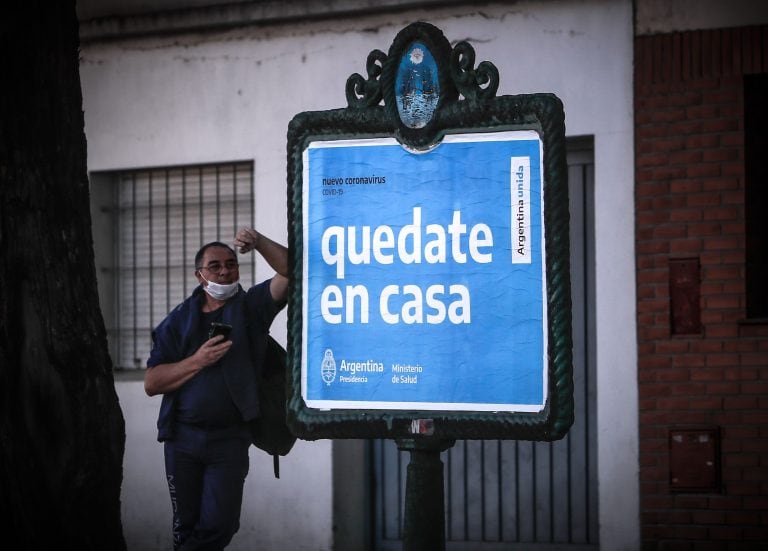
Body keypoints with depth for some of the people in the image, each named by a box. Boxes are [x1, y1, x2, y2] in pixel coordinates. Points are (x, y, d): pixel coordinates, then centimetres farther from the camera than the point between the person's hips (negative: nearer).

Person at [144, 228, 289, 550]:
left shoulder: (251, 307, 6)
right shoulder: (179, 321, 6)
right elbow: (151, 383, -2)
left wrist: (259, 243, -23)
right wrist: (198, 361, -14)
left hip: (229, 439, -1)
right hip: (183, 437, 1)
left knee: (219, 524, -5)